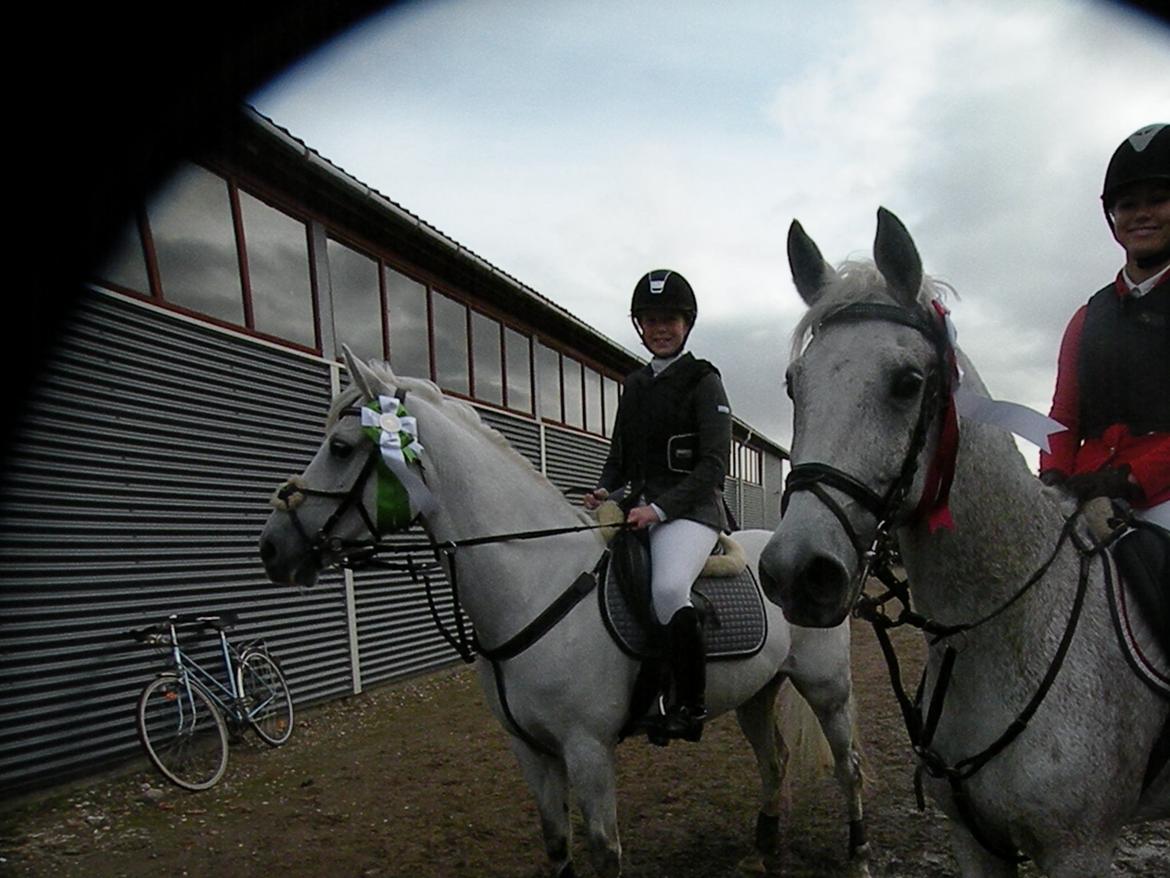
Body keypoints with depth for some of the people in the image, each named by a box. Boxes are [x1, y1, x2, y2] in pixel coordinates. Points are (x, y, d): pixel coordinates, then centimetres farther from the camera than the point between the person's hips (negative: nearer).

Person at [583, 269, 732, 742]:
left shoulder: (703, 381, -1)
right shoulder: (634, 384, 18)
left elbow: (713, 466, -9)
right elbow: (619, 453, 22)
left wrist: (660, 507, -19)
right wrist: (604, 491, 1)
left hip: (689, 509, -7)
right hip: (638, 507, 7)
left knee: (668, 588, -33)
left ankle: (690, 702, -14)